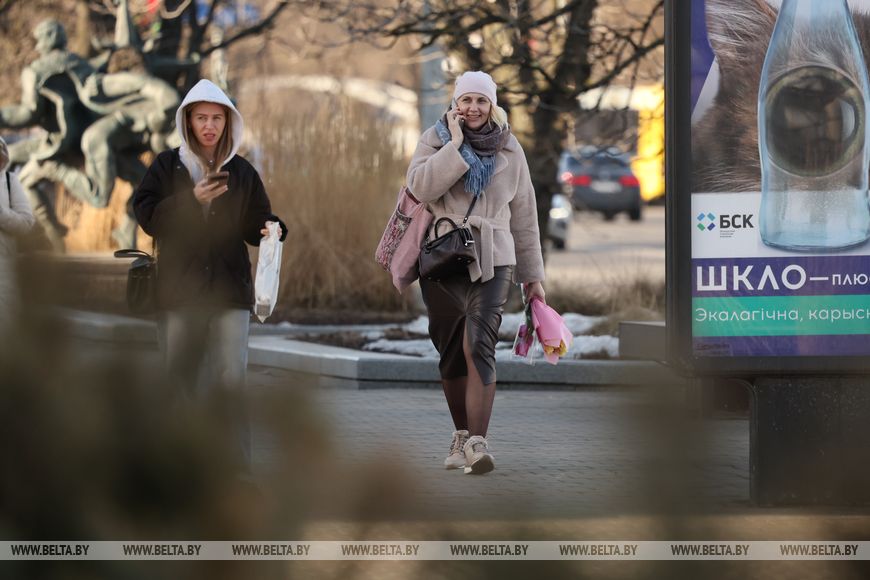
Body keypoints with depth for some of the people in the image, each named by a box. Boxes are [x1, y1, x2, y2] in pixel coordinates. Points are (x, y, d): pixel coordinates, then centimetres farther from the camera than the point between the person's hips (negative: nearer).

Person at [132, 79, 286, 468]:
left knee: (231, 378, -12)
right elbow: (146, 215, -2)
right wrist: (192, 199, -13)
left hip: (229, 289, 0)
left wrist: (271, 229, -11)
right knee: (178, 378, 3)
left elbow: (254, 225, 12)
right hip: (179, 289, 0)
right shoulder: (167, 166, 7)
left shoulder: (241, 172, 11)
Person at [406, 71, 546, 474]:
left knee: (479, 347, -17)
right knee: (451, 352, 7)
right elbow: (420, 187, -14)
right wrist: (456, 145, -15)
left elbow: (523, 215, 14)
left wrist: (532, 274, 14)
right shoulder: (436, 139, 5)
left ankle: (477, 442, -25)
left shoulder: (509, 150, 9)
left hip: (491, 261, -1)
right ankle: (461, 434, 23)